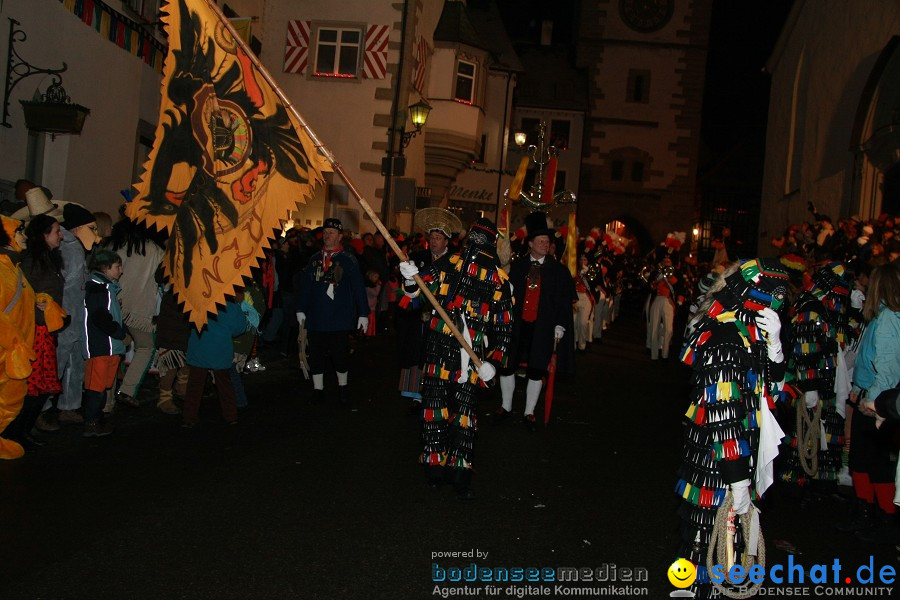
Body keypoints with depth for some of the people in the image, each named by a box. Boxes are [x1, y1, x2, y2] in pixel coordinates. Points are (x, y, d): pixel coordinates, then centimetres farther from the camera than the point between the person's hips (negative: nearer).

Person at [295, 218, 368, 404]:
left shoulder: (348, 260, -2)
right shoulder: (315, 259, 9)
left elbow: (358, 287, -3)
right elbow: (305, 285, 12)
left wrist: (363, 313, -6)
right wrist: (301, 309, 9)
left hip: (340, 317, -3)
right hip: (317, 317, 3)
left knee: (341, 354, 5)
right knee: (316, 355, 6)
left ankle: (343, 387, 24)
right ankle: (318, 389, 19)